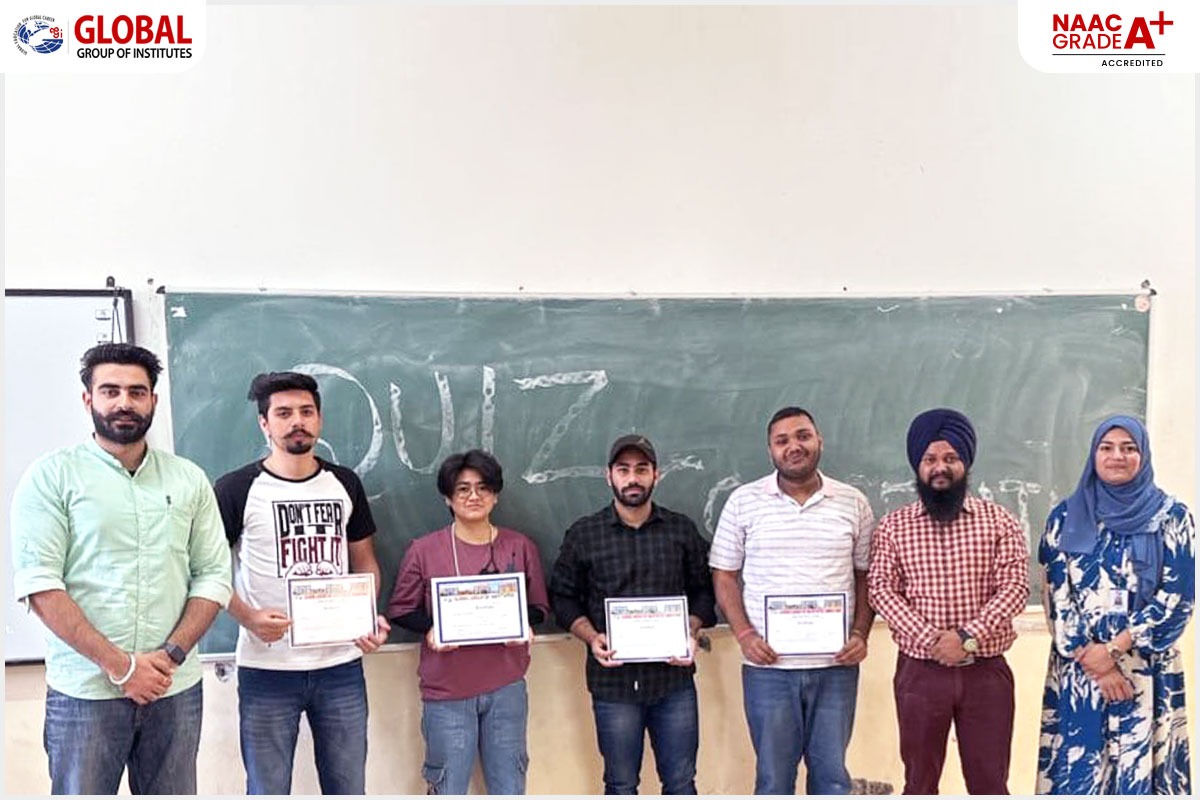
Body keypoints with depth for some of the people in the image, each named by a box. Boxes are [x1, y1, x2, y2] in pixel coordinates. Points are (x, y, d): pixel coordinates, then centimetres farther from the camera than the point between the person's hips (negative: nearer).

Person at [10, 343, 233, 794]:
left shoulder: (189, 480, 8)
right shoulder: (52, 476, -2)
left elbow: (213, 576, 6)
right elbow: (40, 585, -9)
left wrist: (171, 654, -9)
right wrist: (120, 666, -13)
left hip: (176, 689, 3)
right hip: (85, 691, -3)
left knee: (174, 792, 11)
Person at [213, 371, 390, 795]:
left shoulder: (345, 484, 8)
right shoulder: (236, 489, -3)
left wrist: (370, 616, -2)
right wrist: (248, 618, -18)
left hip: (342, 667, 3)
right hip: (267, 670, -3)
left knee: (348, 787, 13)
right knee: (268, 790, 7)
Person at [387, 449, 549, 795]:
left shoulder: (521, 547, 4)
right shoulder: (424, 550, -2)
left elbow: (539, 606, 11)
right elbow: (401, 609, 3)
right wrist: (430, 629, -16)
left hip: (506, 688, 2)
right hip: (447, 690, -2)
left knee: (509, 788, 12)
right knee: (447, 790, 7)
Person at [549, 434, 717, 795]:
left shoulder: (683, 530, 5)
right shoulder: (582, 534, 1)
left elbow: (703, 590, 10)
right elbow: (563, 596, 5)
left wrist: (690, 631, -8)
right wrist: (592, 637, -11)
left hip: (674, 676, 1)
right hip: (613, 681, -1)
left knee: (681, 782, 10)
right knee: (621, 786, 11)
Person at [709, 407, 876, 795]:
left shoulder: (853, 503, 4)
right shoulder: (743, 502, 0)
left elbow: (866, 575, 10)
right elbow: (724, 575, 3)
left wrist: (860, 634, -4)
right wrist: (744, 634, -9)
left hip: (836, 665, 1)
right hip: (768, 666, -1)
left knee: (832, 773, 11)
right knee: (773, 775, 10)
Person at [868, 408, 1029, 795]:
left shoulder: (999, 520, 2)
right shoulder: (893, 526, 3)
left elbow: (1015, 586, -7)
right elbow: (882, 590, -4)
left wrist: (968, 637, -18)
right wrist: (929, 640, -17)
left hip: (986, 671, 0)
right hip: (919, 672, 0)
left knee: (990, 779, 8)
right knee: (919, 781, 11)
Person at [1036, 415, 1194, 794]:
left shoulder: (1171, 517, 1)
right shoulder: (1067, 517, 5)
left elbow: (1177, 597, -5)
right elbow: (1057, 594, 1)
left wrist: (1113, 649, -12)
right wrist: (1091, 657, -9)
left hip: (1146, 672, -1)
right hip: (1076, 670, 1)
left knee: (1139, 770, 1)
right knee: (1076, 771, 2)